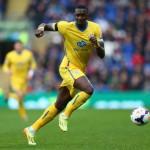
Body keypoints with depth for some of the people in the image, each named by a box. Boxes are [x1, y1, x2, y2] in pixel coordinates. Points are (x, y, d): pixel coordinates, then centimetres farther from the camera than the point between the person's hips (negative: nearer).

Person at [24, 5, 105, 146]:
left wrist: (96, 44, -25)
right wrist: (40, 29, -22)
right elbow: (45, 26, 3)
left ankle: (32, 129, 18)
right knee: (88, 89, -30)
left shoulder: (95, 29, -3)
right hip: (69, 67, -5)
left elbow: (102, 55, -4)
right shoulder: (67, 27, -11)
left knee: (59, 106, 8)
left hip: (80, 70, 5)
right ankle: (65, 116, -13)